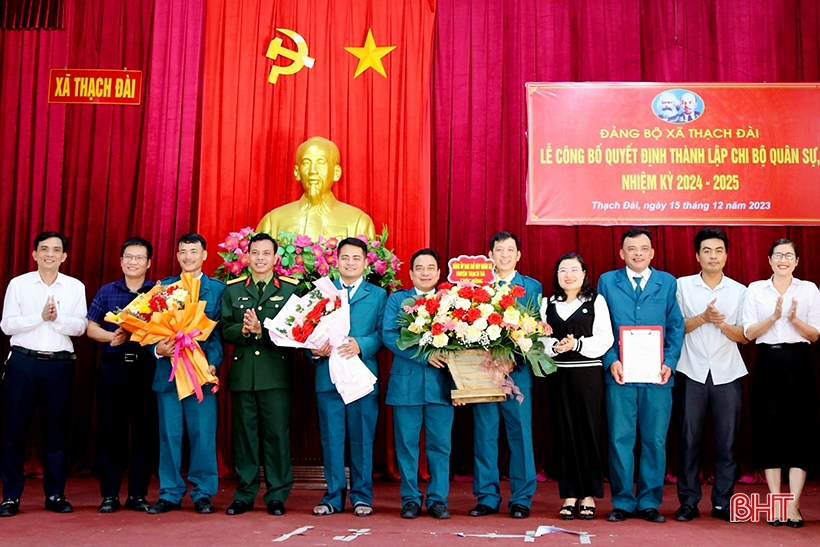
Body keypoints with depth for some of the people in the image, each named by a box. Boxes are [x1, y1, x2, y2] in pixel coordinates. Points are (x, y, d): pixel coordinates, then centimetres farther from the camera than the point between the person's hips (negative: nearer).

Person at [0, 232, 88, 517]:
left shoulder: (75, 287, 6)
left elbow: (80, 327, -1)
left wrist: (57, 318, -17)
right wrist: (40, 317, -14)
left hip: (59, 364, 1)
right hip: (23, 361, -1)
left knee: (56, 430, 6)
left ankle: (55, 494, 15)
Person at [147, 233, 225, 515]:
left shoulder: (218, 289, 7)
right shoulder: (163, 287, 12)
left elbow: (218, 331, 0)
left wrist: (213, 363, -13)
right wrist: (158, 349, -13)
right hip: (169, 369, 2)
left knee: (203, 434, 0)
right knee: (169, 434, 6)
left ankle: (203, 494, 11)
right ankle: (170, 494, 15)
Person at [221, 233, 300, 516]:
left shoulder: (290, 289, 5)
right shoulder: (233, 290, 13)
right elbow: (225, 331, 5)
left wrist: (261, 330, -17)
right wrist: (243, 330, -15)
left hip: (276, 373, -2)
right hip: (242, 372, 2)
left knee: (277, 434, 0)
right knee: (244, 434, 6)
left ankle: (277, 496, 10)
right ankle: (244, 495, 15)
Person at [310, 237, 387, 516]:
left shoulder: (378, 295, 10)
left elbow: (382, 333, 0)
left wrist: (360, 345, -18)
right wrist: (315, 349, -14)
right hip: (328, 375, 1)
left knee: (362, 438, 4)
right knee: (331, 438, 5)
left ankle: (362, 496, 15)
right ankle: (333, 496, 15)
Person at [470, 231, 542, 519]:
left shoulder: (532, 287, 7)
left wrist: (515, 358, -15)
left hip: (518, 371, -1)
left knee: (520, 434, 2)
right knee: (484, 434, 4)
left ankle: (521, 499, 11)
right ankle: (487, 497, 13)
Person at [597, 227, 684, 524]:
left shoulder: (667, 282, 10)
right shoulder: (607, 281, 8)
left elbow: (676, 327, 7)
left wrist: (669, 363, -5)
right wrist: (611, 361, -8)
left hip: (657, 375, 1)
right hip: (620, 373, -1)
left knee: (655, 440, 5)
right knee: (620, 439, 2)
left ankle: (649, 502, 15)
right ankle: (622, 502, 13)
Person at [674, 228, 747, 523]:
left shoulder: (739, 291, 7)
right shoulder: (682, 286, 4)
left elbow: (744, 336, 5)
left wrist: (721, 323, -13)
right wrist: (702, 317, -14)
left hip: (728, 374, 1)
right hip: (691, 373, -1)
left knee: (727, 439, 2)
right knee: (689, 438, 1)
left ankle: (722, 502, 12)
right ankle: (688, 501, 10)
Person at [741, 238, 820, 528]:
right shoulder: (755, 289, 6)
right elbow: (749, 333, 0)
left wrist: (795, 319, -15)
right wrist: (774, 316, -15)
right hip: (768, 364, 0)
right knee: (770, 430, 1)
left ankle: (793, 505, 4)